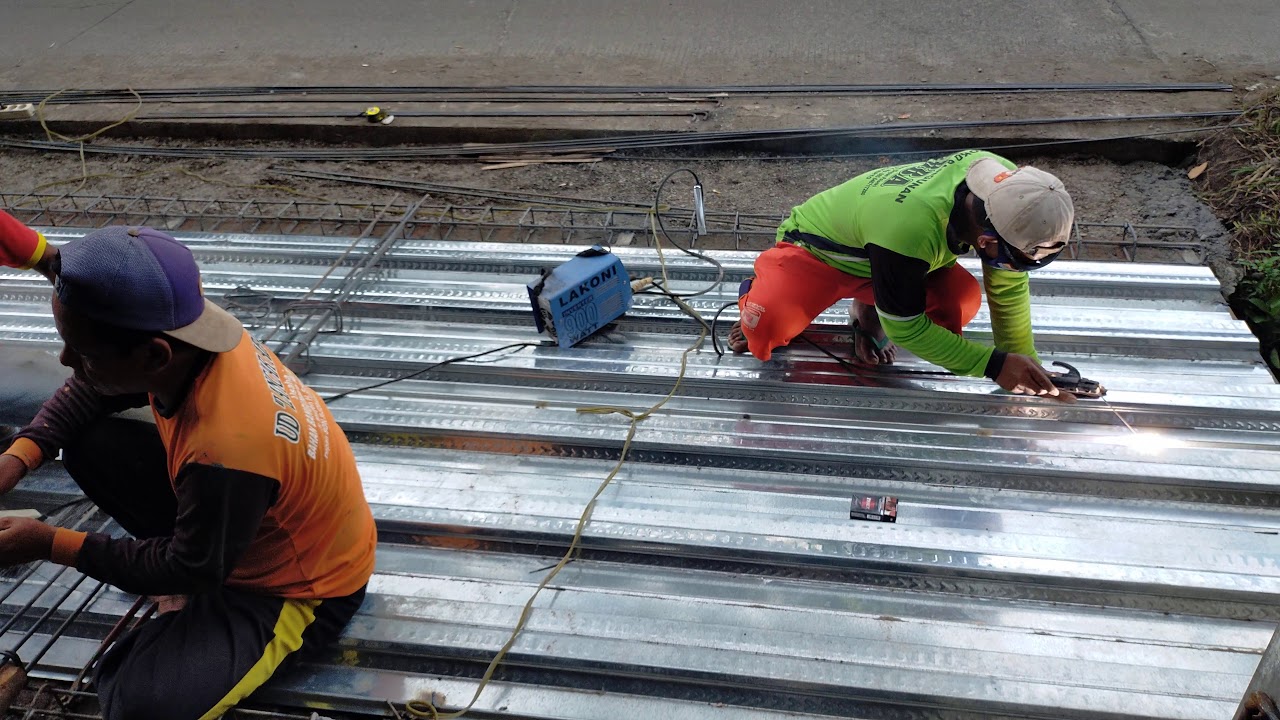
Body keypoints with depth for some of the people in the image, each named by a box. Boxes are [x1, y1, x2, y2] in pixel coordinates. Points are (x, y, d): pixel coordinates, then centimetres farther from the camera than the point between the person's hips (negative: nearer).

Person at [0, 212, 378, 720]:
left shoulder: (225, 451, -41)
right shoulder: (184, 340, -18)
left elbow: (192, 570, -21)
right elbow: (87, 392, 4)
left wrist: (53, 545, -16)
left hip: (304, 589, -8)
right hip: (242, 525, 8)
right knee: (91, 447, 0)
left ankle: (195, 620, 5)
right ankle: (191, 596, 10)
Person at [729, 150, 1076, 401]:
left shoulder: (1005, 181, -24)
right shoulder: (910, 229, -45)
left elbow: (1009, 287, -9)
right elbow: (906, 328, -28)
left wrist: (1027, 367, -11)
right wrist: (994, 365, -28)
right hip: (816, 252, -6)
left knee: (963, 299, -20)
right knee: (767, 329, -32)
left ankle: (869, 311, 7)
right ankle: (757, 297, 5)